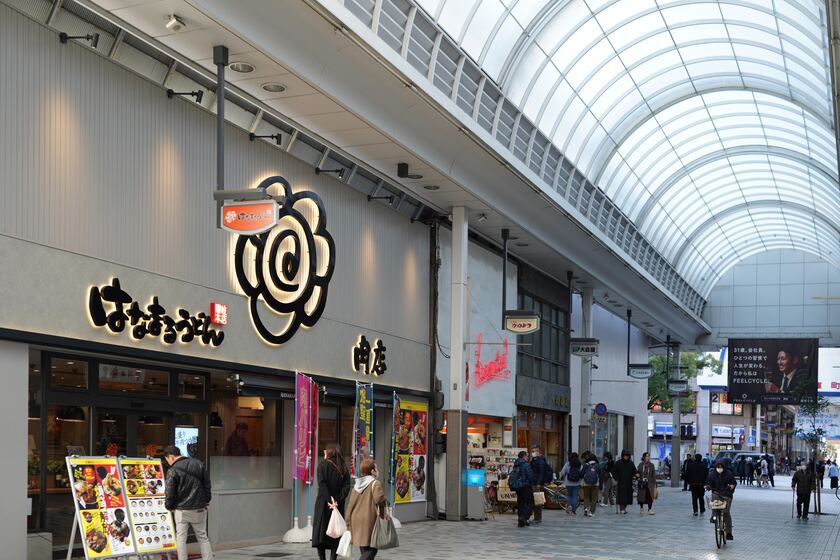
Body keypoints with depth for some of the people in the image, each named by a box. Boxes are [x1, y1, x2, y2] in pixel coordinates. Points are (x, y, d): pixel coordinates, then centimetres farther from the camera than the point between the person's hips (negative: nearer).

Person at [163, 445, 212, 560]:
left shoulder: (173, 471, -11)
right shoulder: (199, 464, 3)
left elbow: (170, 493, -9)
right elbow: (207, 485, 8)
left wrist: (169, 506, 9)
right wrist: (206, 501, 17)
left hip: (182, 510, -4)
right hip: (199, 508, 4)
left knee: (181, 538, 5)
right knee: (202, 537, 12)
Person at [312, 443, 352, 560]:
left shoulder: (323, 465, -3)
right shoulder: (344, 468, 8)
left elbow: (322, 485, -15)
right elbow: (346, 487, -2)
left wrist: (329, 501, -17)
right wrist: (338, 500, -8)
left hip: (323, 504, -3)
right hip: (338, 505, 3)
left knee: (320, 533, 1)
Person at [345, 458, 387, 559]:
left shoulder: (356, 486, 13)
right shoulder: (375, 484, -8)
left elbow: (350, 506, 12)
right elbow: (379, 498, -27)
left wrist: (348, 523, 16)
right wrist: (386, 502, -7)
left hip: (356, 521, 7)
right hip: (369, 521, -7)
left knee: (364, 551, 15)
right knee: (371, 549, -1)